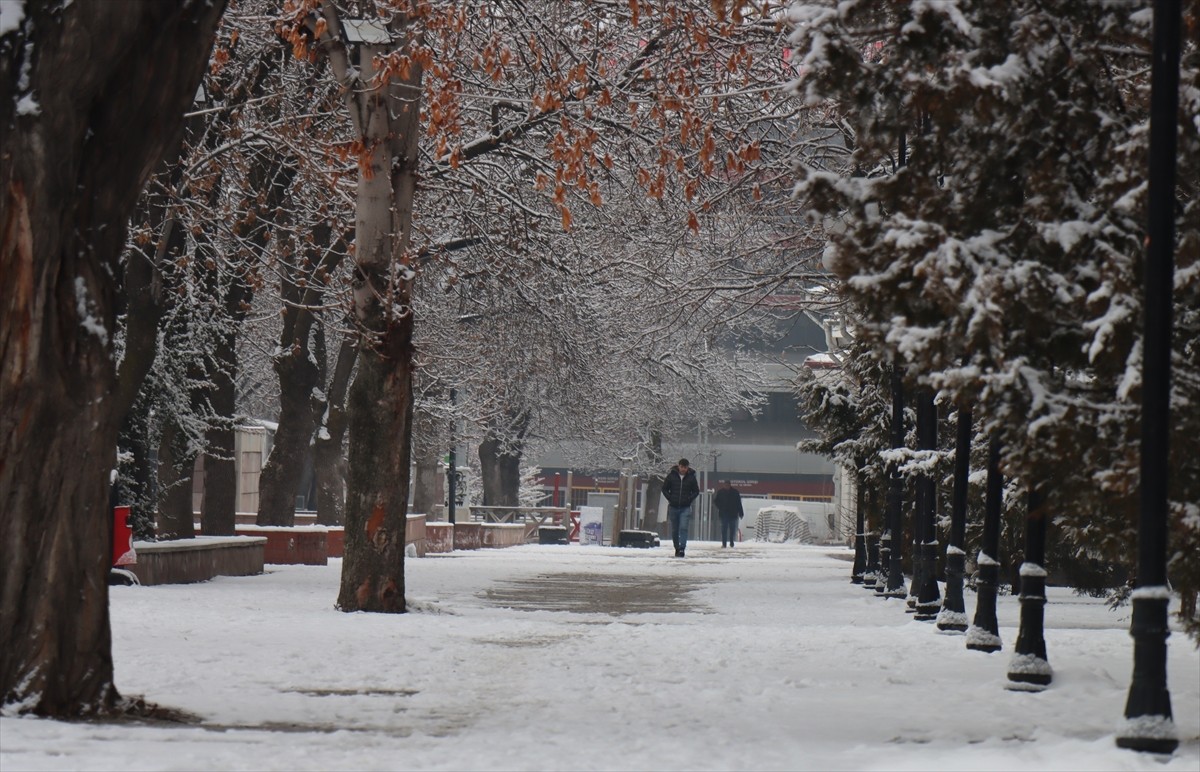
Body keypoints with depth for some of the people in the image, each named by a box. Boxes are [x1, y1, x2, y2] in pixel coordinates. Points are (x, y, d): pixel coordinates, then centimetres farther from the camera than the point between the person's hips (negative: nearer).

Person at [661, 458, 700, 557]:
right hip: (673, 507, 2)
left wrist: (689, 500, -3)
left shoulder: (691, 477, 0)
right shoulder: (671, 475, 0)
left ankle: (682, 549, -20)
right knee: (674, 530, 8)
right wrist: (670, 499, -3)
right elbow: (664, 489, 8)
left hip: (685, 508, -2)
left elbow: (696, 491, 9)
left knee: (683, 528, -16)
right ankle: (677, 548, 21)